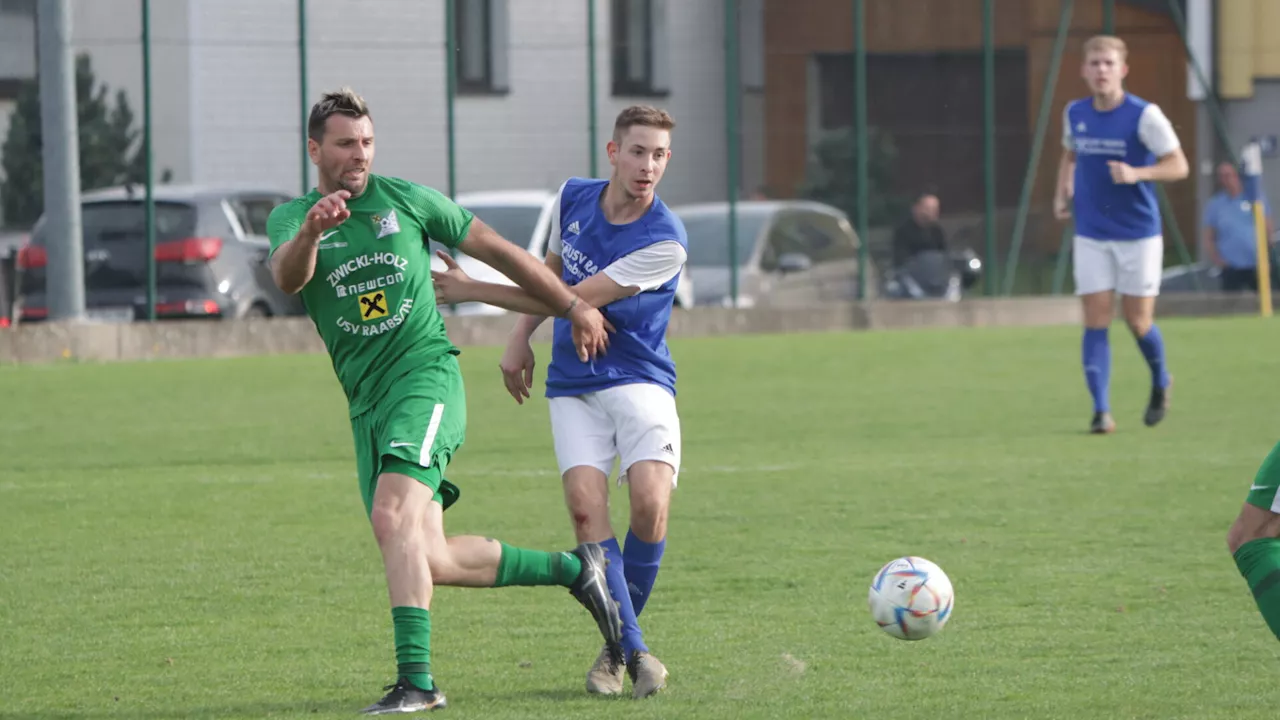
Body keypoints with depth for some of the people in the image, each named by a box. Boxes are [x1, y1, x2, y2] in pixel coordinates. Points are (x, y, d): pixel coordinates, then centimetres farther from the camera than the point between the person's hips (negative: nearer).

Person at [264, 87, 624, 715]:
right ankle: (574, 569, 21)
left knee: (393, 517, -25)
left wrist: (573, 306, 16)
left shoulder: (404, 199, 4)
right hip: (365, 401, 4)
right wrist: (311, 233, -41)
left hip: (426, 374, -4)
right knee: (429, 559, 1)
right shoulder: (291, 217, 5)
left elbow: (493, 248, 14)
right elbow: (287, 276, -19)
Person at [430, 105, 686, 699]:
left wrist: (472, 291, -15)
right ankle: (629, 649, -10)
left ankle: (621, 638, 2)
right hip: (573, 387, 4)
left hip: (640, 383, -4)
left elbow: (573, 300, -18)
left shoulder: (665, 242, -18)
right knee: (585, 505, -18)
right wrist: (520, 337, 13)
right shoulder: (573, 198, 0)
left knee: (650, 504, -22)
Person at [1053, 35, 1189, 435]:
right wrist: (1063, 193, 7)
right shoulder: (1074, 114, 3)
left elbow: (1178, 166, -10)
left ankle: (1160, 384, 32)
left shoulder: (1144, 116, -12)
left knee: (1138, 322, 2)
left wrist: (1136, 174, -26)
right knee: (1096, 322, -6)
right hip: (1091, 235, 3)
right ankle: (1101, 411, -6)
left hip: (1138, 235, -3)